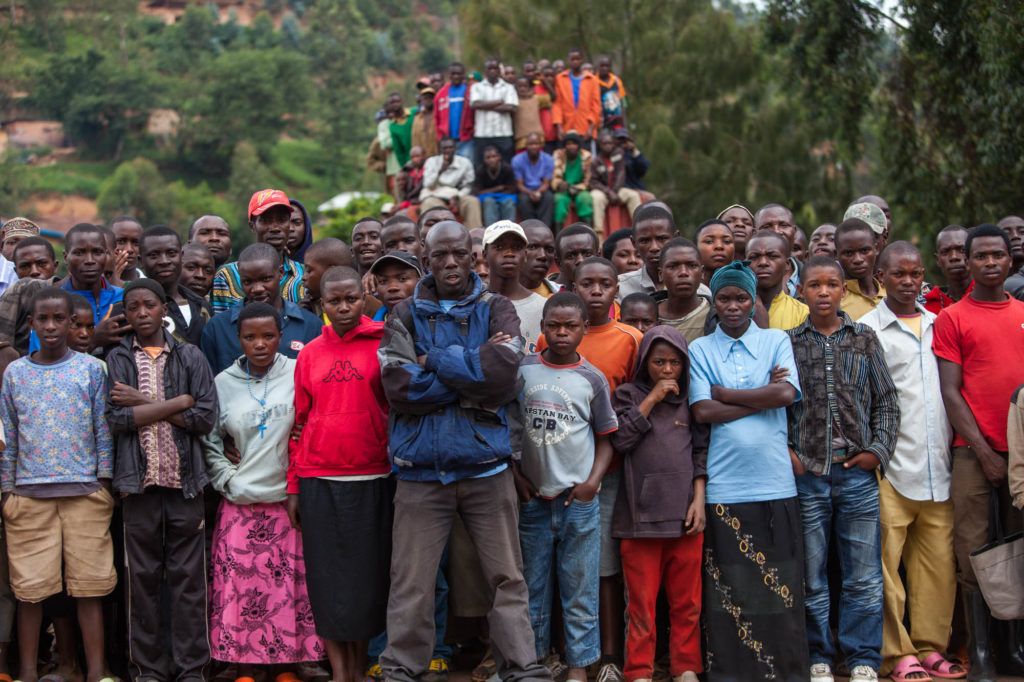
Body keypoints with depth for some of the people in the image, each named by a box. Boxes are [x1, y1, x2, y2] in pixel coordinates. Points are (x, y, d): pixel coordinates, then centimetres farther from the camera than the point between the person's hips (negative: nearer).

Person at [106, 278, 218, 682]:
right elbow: (116, 419, -6)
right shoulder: (116, 360, 7)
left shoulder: (190, 357, 8)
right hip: (139, 481, 0)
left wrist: (145, 403, -7)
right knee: (142, 577, 4)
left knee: (188, 577, 0)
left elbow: (206, 417, -3)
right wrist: (177, 402, -6)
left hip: (184, 480, 0)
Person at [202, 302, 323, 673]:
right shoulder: (223, 383, 7)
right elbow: (208, 441, 13)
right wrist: (227, 478, 2)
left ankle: (289, 665, 12)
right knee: (240, 588, -2)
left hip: (288, 500, -1)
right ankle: (245, 667, 9)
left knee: (292, 588, 0)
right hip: (241, 504, 1)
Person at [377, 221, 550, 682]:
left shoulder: (495, 310, 6)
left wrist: (436, 361, -9)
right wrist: (474, 373, -10)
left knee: (507, 578, 3)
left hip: (485, 466, 0)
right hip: (421, 470, 0)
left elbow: (505, 369, -13)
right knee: (411, 584, 2)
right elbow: (398, 385, -9)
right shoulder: (405, 315, 7)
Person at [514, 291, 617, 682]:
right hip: (533, 496, 1)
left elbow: (605, 437, 7)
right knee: (532, 584, 10)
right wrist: (516, 475, 0)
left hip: (578, 498, -1)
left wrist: (593, 481, -6)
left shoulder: (592, 379, 1)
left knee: (579, 587, 3)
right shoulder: (522, 370, 2)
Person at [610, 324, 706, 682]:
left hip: (684, 514, 2)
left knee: (686, 600, 6)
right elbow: (620, 438, -8)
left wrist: (699, 499, 0)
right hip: (641, 514, -2)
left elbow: (701, 450, 10)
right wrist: (652, 400, -9)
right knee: (642, 599, 2)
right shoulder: (627, 394, 7)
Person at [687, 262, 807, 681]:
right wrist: (762, 397, -5)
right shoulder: (700, 350, 9)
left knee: (780, 586, 0)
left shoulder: (777, 341, 11)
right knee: (728, 589, 0)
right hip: (723, 485, 0)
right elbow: (703, 411, -4)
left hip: (775, 483, 1)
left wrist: (726, 393, -3)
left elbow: (786, 394, -6)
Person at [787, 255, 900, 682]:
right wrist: (785, 453, -4)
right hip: (806, 474, 0)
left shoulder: (865, 339, 8)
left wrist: (878, 450, -1)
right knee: (811, 577, 6)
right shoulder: (787, 343, 5)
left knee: (864, 577, 2)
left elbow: (887, 402, 9)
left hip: (857, 472, 1)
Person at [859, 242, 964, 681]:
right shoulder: (866, 329, 1)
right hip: (891, 468, -4)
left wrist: (951, 446, 13)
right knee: (886, 563, -4)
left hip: (938, 466, 4)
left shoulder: (939, 325, 16)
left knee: (938, 562, 4)